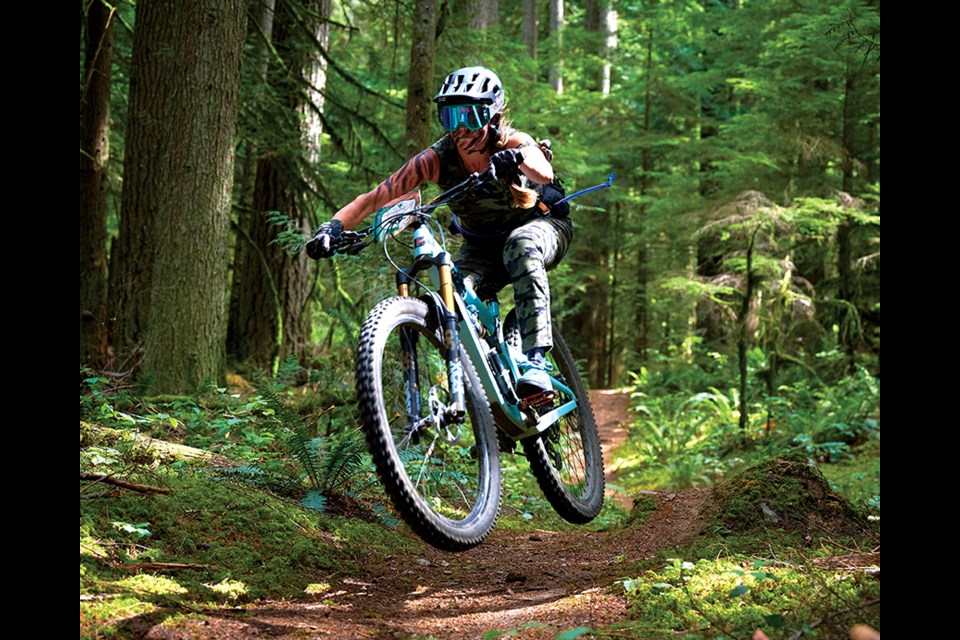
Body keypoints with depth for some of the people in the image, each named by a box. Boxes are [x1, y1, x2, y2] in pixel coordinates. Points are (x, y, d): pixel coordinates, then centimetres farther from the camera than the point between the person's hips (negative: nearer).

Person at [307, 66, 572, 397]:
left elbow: (544, 173, -49)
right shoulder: (437, 159, -21)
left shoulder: (512, 144, -26)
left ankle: (535, 360, -41)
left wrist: (518, 158, -71)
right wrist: (332, 227, -41)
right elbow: (374, 198, -24)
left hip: (541, 225, -2)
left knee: (521, 247, -38)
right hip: (482, 245, 3)